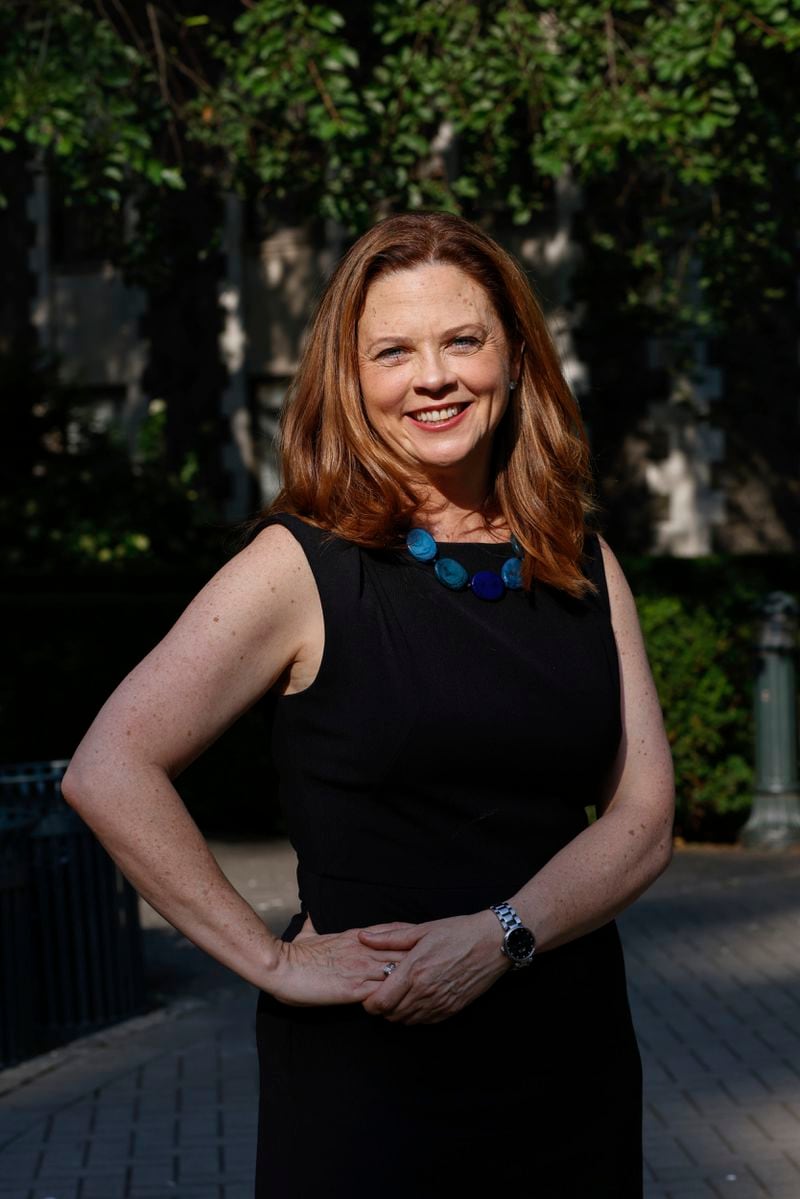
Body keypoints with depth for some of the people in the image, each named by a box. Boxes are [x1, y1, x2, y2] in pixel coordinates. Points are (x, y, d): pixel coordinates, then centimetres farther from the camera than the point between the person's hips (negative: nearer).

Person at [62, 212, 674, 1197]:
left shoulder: (583, 564, 7)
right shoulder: (303, 566, -6)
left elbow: (642, 816, 1)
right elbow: (107, 773, -13)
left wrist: (499, 936, -15)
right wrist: (273, 961, -14)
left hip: (575, 1058, 4)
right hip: (365, 1069, -4)